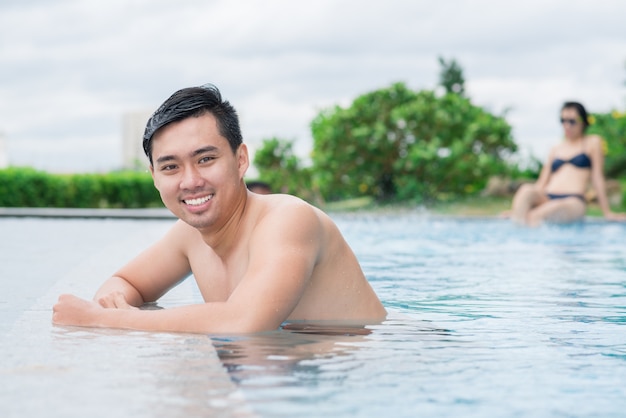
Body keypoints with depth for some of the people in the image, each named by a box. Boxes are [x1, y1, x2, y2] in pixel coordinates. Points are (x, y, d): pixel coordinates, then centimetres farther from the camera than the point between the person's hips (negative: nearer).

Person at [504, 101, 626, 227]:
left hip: (574, 202, -4)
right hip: (547, 199, 4)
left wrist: (607, 213, 7)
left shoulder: (592, 142, 15)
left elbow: (597, 177, 10)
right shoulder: (555, 149, 27)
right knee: (526, 189, -33)